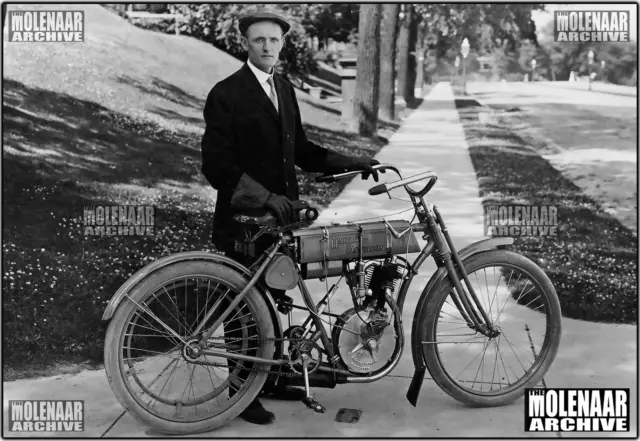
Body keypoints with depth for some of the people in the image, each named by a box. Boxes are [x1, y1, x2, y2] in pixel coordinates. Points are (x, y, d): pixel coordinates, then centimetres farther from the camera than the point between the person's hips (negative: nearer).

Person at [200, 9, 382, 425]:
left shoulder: (285, 88, 13)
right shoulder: (226, 93, -11)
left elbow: (300, 147, 16)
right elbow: (218, 165, -16)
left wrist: (350, 162, 6)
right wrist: (265, 196, -25)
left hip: (280, 213, 7)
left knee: (272, 299, 16)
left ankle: (268, 378, 32)